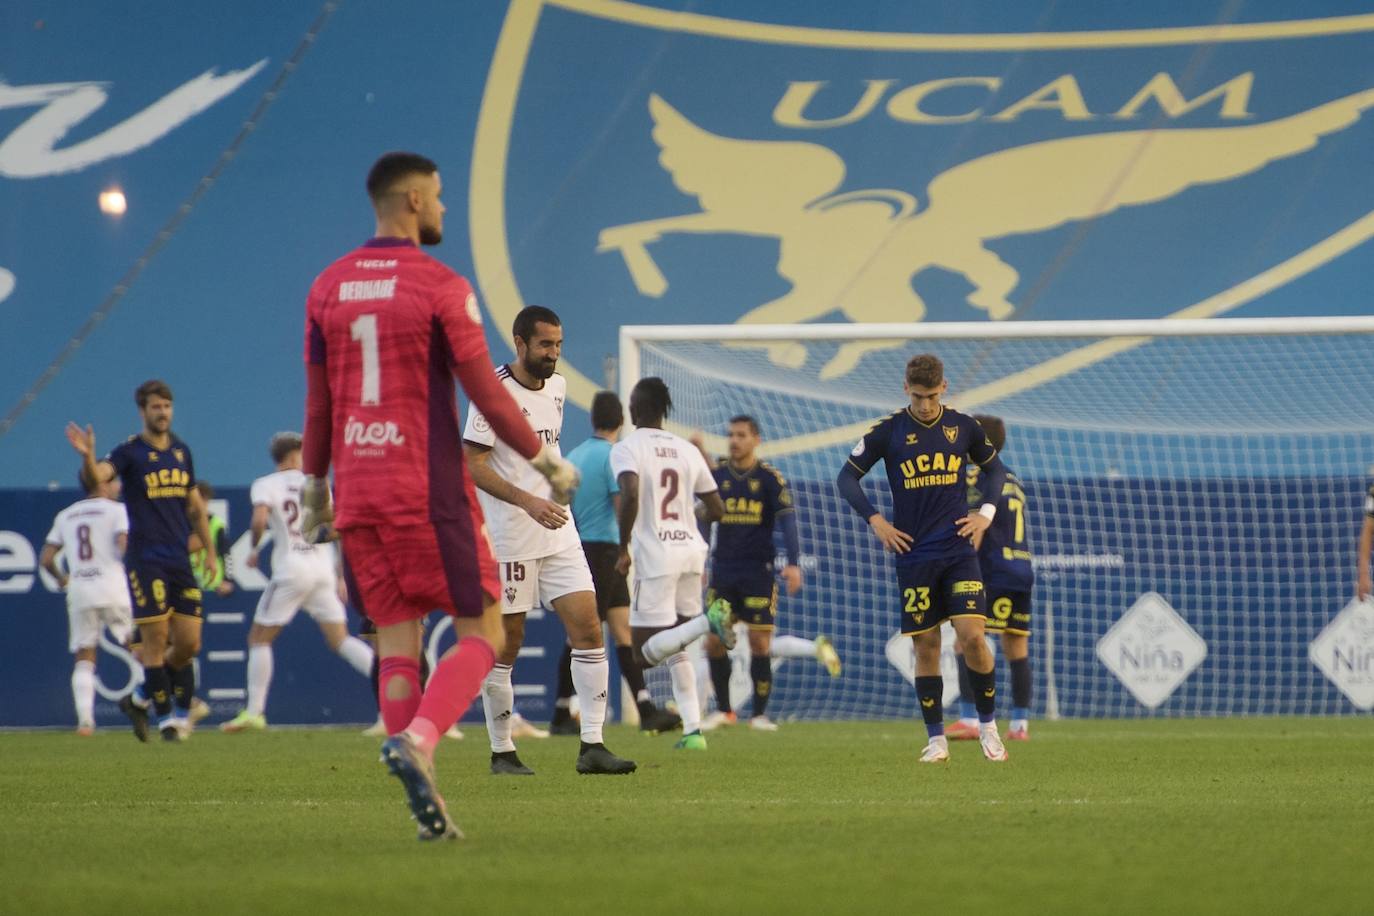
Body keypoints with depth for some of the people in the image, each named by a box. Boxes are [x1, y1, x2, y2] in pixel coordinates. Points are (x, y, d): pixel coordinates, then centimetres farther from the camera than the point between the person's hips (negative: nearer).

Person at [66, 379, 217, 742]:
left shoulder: (182, 451, 13)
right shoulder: (130, 452, -4)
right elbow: (99, 475, -23)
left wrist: (210, 552, 20)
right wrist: (88, 457, -45)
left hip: (181, 561, 6)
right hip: (145, 559, -6)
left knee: (189, 644, 4)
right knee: (155, 640, -8)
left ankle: (141, 698, 23)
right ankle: (166, 715, 1)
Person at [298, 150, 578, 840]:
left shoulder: (328, 287, 8)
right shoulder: (440, 288, -8)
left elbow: (317, 401, 12)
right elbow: (485, 393, -7)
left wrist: (314, 489, 21)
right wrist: (545, 461, 5)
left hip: (356, 491, 5)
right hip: (427, 489, -5)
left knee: (396, 639, 8)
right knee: (482, 633, 3)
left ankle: (427, 807, -1)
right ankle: (416, 740, -22)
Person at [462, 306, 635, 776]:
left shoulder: (556, 387, 10)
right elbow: (473, 465, -17)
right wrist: (528, 501, -27)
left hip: (559, 532, 6)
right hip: (508, 538, -6)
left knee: (588, 629, -5)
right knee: (506, 645, 0)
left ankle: (592, 745, -6)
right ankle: (502, 752, 11)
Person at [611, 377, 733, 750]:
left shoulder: (626, 449, -5)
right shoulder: (687, 450, 11)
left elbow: (630, 495, -23)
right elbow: (717, 509, 13)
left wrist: (623, 548, -12)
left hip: (655, 555, -6)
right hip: (692, 550, 6)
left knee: (646, 651, -3)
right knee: (674, 649, 14)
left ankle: (708, 620, -26)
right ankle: (693, 729, 2)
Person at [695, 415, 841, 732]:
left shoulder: (769, 477, -3)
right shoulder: (717, 473, 6)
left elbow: (787, 519, -6)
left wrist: (793, 564, -16)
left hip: (758, 571, -3)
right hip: (723, 569, 3)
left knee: (760, 643, -4)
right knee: (714, 643, 0)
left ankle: (759, 714, 5)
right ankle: (723, 710, 13)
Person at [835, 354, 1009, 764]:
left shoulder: (963, 427, 3)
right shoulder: (888, 431, -2)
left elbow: (994, 467, 18)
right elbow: (848, 476, 5)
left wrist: (987, 513, 4)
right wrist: (875, 520, -6)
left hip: (959, 550, 0)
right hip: (914, 556, 0)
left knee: (972, 637, -12)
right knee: (926, 646, 2)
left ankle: (987, 724, 6)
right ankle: (936, 739, 10)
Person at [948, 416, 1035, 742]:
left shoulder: (977, 476, -5)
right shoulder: (1013, 481, 19)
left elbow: (975, 532, -12)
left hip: (994, 577, -8)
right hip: (1023, 572, 8)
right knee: (1017, 650, 9)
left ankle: (969, 720, -15)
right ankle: (1020, 724, 7)